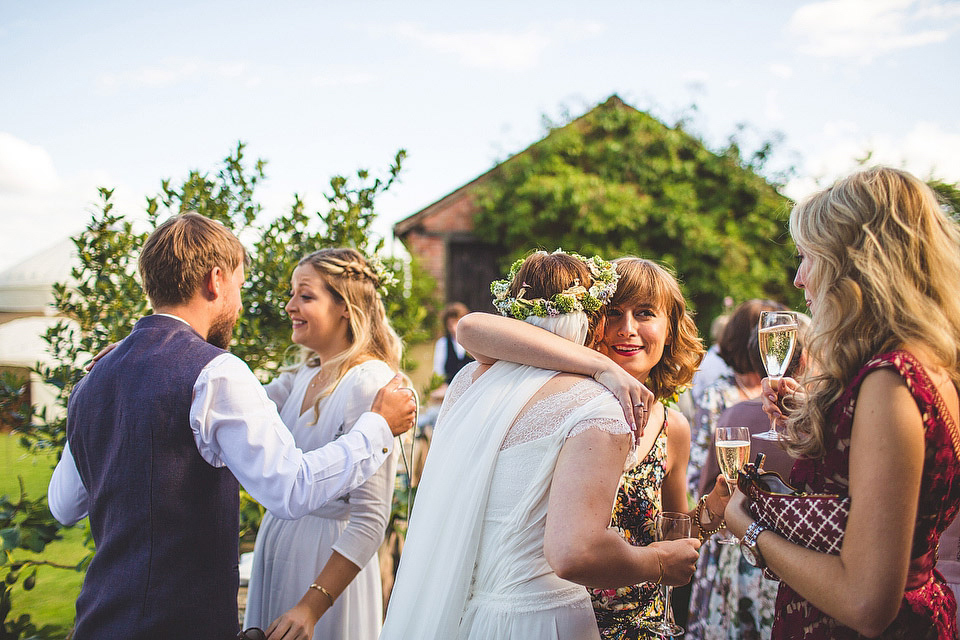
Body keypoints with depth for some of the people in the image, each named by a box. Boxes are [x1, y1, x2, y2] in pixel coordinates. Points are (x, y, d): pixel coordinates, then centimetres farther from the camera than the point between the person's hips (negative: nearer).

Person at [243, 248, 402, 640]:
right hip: (276, 543, 7)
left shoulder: (370, 383, -19)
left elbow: (370, 519, -22)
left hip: (327, 559, -7)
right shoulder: (302, 376, 6)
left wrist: (312, 607, -25)